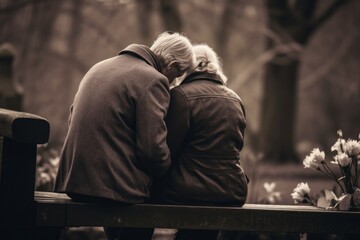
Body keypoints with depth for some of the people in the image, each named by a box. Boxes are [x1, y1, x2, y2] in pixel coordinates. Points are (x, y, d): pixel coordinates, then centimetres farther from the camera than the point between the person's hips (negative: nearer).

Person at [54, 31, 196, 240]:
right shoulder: (154, 81, -10)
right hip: (116, 185, -8)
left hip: (74, 179, 8)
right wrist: (167, 168, 4)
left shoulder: (99, 68, 17)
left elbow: (74, 119, 21)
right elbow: (152, 148, -17)